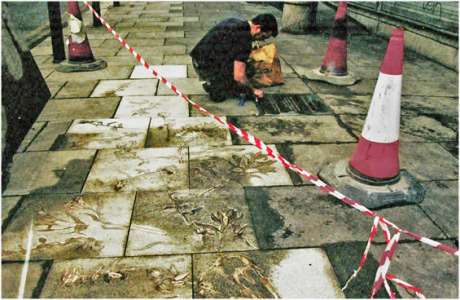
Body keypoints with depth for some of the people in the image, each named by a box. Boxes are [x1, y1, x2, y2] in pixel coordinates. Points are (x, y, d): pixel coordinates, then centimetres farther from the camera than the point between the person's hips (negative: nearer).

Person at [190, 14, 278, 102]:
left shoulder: (235, 22, 7)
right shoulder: (244, 39, -22)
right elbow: (239, 76, -22)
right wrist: (253, 91, -5)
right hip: (206, 68, -9)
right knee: (248, 70, -8)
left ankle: (211, 84, 11)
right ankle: (216, 90, -2)